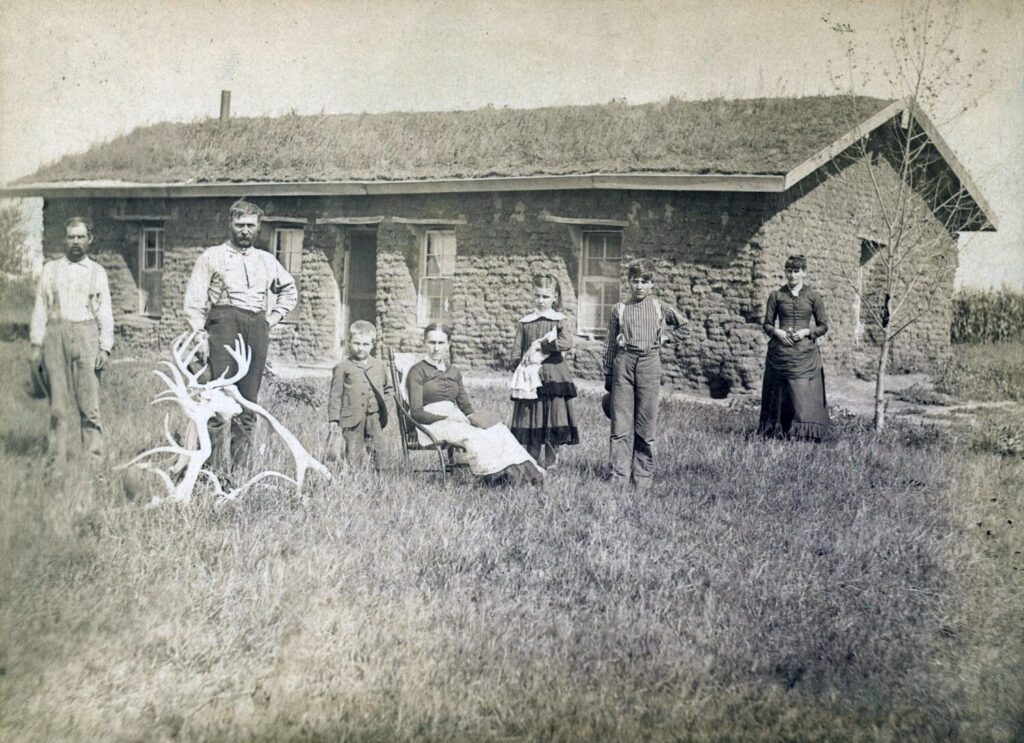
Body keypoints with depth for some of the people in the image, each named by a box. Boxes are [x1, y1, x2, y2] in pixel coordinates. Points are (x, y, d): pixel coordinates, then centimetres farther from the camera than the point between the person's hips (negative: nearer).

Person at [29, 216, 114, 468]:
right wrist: (36, 344, 4)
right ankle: (58, 460, 5)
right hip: (56, 334, 1)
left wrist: (105, 348, 0)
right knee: (57, 404, 0)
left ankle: (95, 461, -4)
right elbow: (40, 308, 12)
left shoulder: (97, 272, 12)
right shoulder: (50, 269, 14)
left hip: (86, 336, -1)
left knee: (89, 404, -7)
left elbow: (105, 313, 9)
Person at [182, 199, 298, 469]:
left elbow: (289, 290, 33)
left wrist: (272, 318, 18)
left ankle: (241, 461, 6)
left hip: (257, 327, 4)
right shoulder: (213, 257, 9)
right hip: (224, 322, -4)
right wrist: (200, 335, -7)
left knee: (249, 398, 3)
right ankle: (215, 461, -15)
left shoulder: (266, 261, 20)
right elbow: (194, 300, 3)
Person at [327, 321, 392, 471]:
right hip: (353, 420, -3)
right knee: (353, 457, 0)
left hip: (375, 420, 3)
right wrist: (334, 420, -5)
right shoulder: (343, 367, -2)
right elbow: (335, 395, -1)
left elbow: (387, 387, 24)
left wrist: (383, 401, 8)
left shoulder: (378, 366, 9)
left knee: (375, 456, 6)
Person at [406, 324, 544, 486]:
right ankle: (493, 474, -50)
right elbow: (416, 412, -6)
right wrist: (446, 418, -20)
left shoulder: (454, 372, 22)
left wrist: (472, 416, -6)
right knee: (472, 435, -36)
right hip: (431, 423, -5)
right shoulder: (418, 371, 3)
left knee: (498, 430, -24)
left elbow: (465, 405, 19)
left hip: (455, 418, 5)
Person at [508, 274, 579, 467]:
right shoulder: (524, 322, 11)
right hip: (530, 380, 1)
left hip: (553, 378, -1)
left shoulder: (558, 320, 5)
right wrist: (522, 371, -6)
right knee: (532, 426, -1)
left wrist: (539, 345, -14)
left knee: (553, 425, -2)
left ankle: (549, 465, 5)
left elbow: (567, 342, -15)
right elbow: (516, 352, 9)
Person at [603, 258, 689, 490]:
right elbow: (611, 345, 11)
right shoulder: (619, 309, 7)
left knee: (646, 426, 2)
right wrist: (608, 377, 10)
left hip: (649, 364, 0)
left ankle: (643, 479, 8)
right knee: (621, 424, -3)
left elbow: (683, 326, 23)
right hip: (623, 363, 0)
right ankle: (617, 476, -1)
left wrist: (665, 337, 10)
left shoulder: (660, 307, 8)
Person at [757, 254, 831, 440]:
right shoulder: (776, 295, 7)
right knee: (778, 395, 1)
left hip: (805, 354, -1)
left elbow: (824, 326, 7)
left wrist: (806, 331, -9)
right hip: (780, 353, 1)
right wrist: (776, 331, -9)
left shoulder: (813, 297, 5)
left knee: (804, 394, -7)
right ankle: (776, 431, 8)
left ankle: (803, 432, -5)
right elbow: (767, 324, 10)